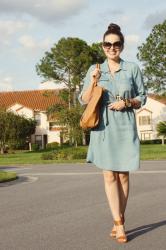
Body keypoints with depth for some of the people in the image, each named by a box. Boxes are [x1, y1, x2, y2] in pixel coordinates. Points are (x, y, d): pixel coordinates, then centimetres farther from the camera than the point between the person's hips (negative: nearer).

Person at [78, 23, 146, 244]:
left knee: (123, 175, 4)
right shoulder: (94, 70, 6)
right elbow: (84, 100, 4)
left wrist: (126, 103, -10)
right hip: (103, 127, 0)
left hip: (125, 126, 0)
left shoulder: (132, 68, 4)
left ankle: (119, 221, 16)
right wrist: (93, 82, -12)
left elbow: (142, 98, 8)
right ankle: (119, 224, 1)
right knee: (109, 175, -3)